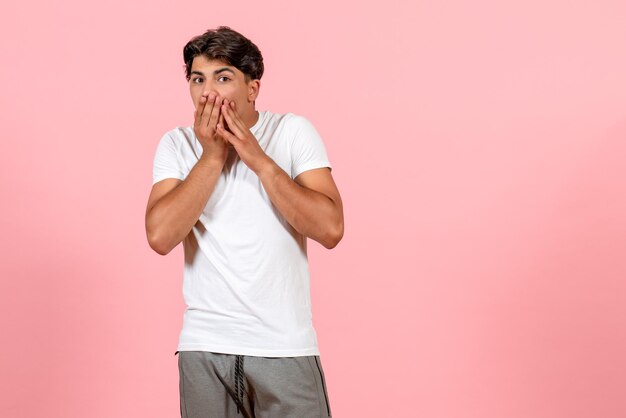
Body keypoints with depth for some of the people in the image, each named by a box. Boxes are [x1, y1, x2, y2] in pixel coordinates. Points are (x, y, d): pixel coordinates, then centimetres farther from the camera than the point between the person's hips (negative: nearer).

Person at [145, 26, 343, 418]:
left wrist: (258, 159, -16)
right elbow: (161, 237, -13)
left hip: (286, 348, -1)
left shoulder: (292, 132, -3)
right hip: (204, 348, 2)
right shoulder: (177, 145, 2)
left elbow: (331, 229, -14)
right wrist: (212, 156, -13)